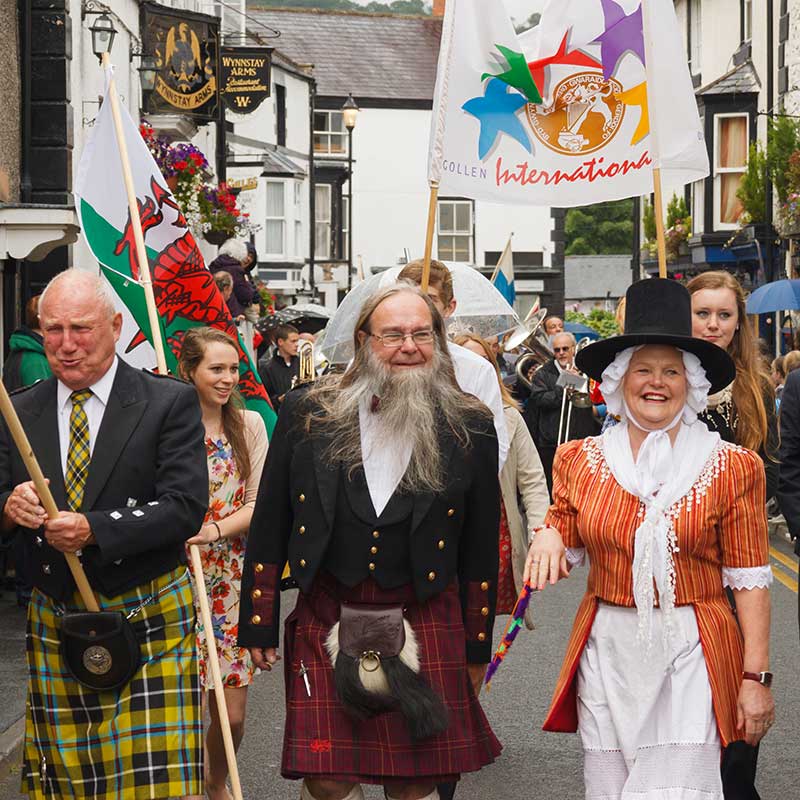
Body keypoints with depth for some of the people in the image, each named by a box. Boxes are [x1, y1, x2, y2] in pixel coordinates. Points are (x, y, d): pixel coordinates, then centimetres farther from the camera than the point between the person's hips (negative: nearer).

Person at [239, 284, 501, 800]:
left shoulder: (470, 428, 1)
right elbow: (269, 526, 6)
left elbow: (481, 547, 7)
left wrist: (476, 647, 9)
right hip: (325, 622, 0)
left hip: (427, 627, 0)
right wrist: (258, 625, 5)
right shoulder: (307, 413, 1)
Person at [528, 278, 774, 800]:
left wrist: (757, 678, -7)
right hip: (607, 654, 3)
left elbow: (750, 580, -1)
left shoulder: (732, 468, 0)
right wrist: (549, 539, -6)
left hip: (690, 658, -3)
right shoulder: (581, 461, 7)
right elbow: (565, 544, 18)